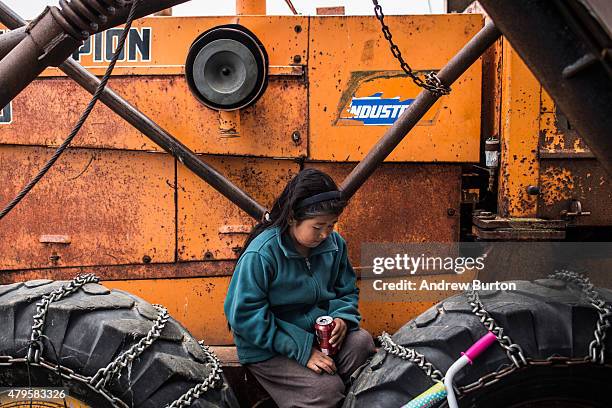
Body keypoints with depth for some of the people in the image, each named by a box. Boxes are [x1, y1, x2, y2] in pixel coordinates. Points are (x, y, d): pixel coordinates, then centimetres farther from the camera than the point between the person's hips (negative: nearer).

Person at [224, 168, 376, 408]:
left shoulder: (334, 244, -3)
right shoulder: (261, 254, -21)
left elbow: (347, 291, 11)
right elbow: (246, 316, -21)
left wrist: (342, 318, -13)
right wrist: (301, 349, -23)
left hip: (318, 332, 6)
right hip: (268, 350, -5)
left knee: (361, 341, -22)